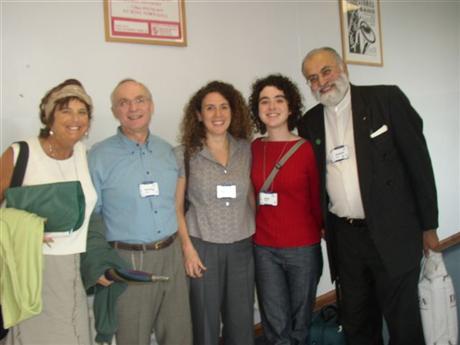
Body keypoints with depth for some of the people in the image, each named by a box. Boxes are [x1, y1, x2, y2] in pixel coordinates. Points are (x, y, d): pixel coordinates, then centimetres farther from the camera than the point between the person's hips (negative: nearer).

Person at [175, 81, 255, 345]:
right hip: (203, 246, -2)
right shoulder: (184, 154, -5)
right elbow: (176, 207, -2)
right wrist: (187, 247, -8)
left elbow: (252, 197, 10)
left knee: (242, 321, 12)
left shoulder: (246, 149, 3)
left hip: (242, 246, 3)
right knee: (206, 321, 10)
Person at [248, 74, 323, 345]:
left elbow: (317, 199, 1)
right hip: (263, 249, 2)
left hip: (303, 248, -1)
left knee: (300, 322, 16)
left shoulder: (306, 149, -8)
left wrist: (319, 230, 10)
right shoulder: (252, 149, 1)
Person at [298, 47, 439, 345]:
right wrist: (322, 225, 5)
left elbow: (418, 161, -5)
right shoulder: (310, 122, 6)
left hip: (392, 233, -3)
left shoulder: (387, 99, -5)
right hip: (344, 237, 4)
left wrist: (429, 225, -5)